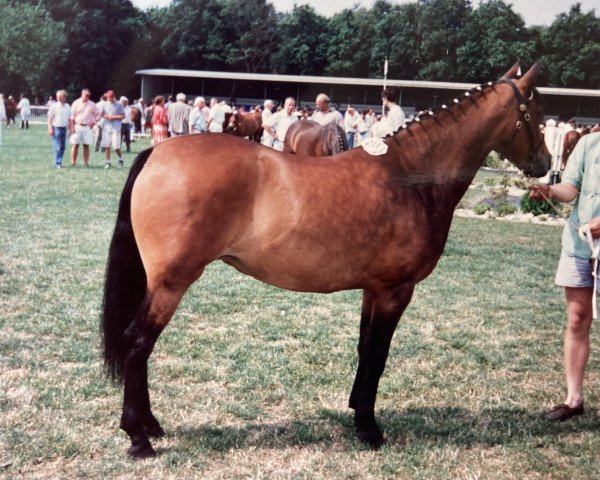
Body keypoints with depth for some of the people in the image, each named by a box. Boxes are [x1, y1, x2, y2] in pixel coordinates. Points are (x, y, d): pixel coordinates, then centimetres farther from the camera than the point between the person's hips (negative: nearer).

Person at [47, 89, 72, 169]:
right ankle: (57, 164, -9)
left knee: (62, 147, 8)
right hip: (56, 128, -5)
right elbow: (50, 118, -3)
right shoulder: (54, 106, -4)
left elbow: (70, 118, 14)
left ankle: (59, 162, 17)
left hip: (64, 128, 5)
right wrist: (50, 129, -10)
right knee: (57, 147, -9)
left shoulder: (67, 106, 9)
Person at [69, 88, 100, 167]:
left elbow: (98, 114, 17)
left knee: (86, 145, 3)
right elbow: (72, 117, 1)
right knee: (75, 145, -4)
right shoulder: (76, 103, 2)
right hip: (77, 127, -2)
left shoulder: (92, 104, 8)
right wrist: (72, 127, -7)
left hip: (87, 127, 2)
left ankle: (86, 163, 6)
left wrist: (94, 122, 3)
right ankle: (73, 162, -2)